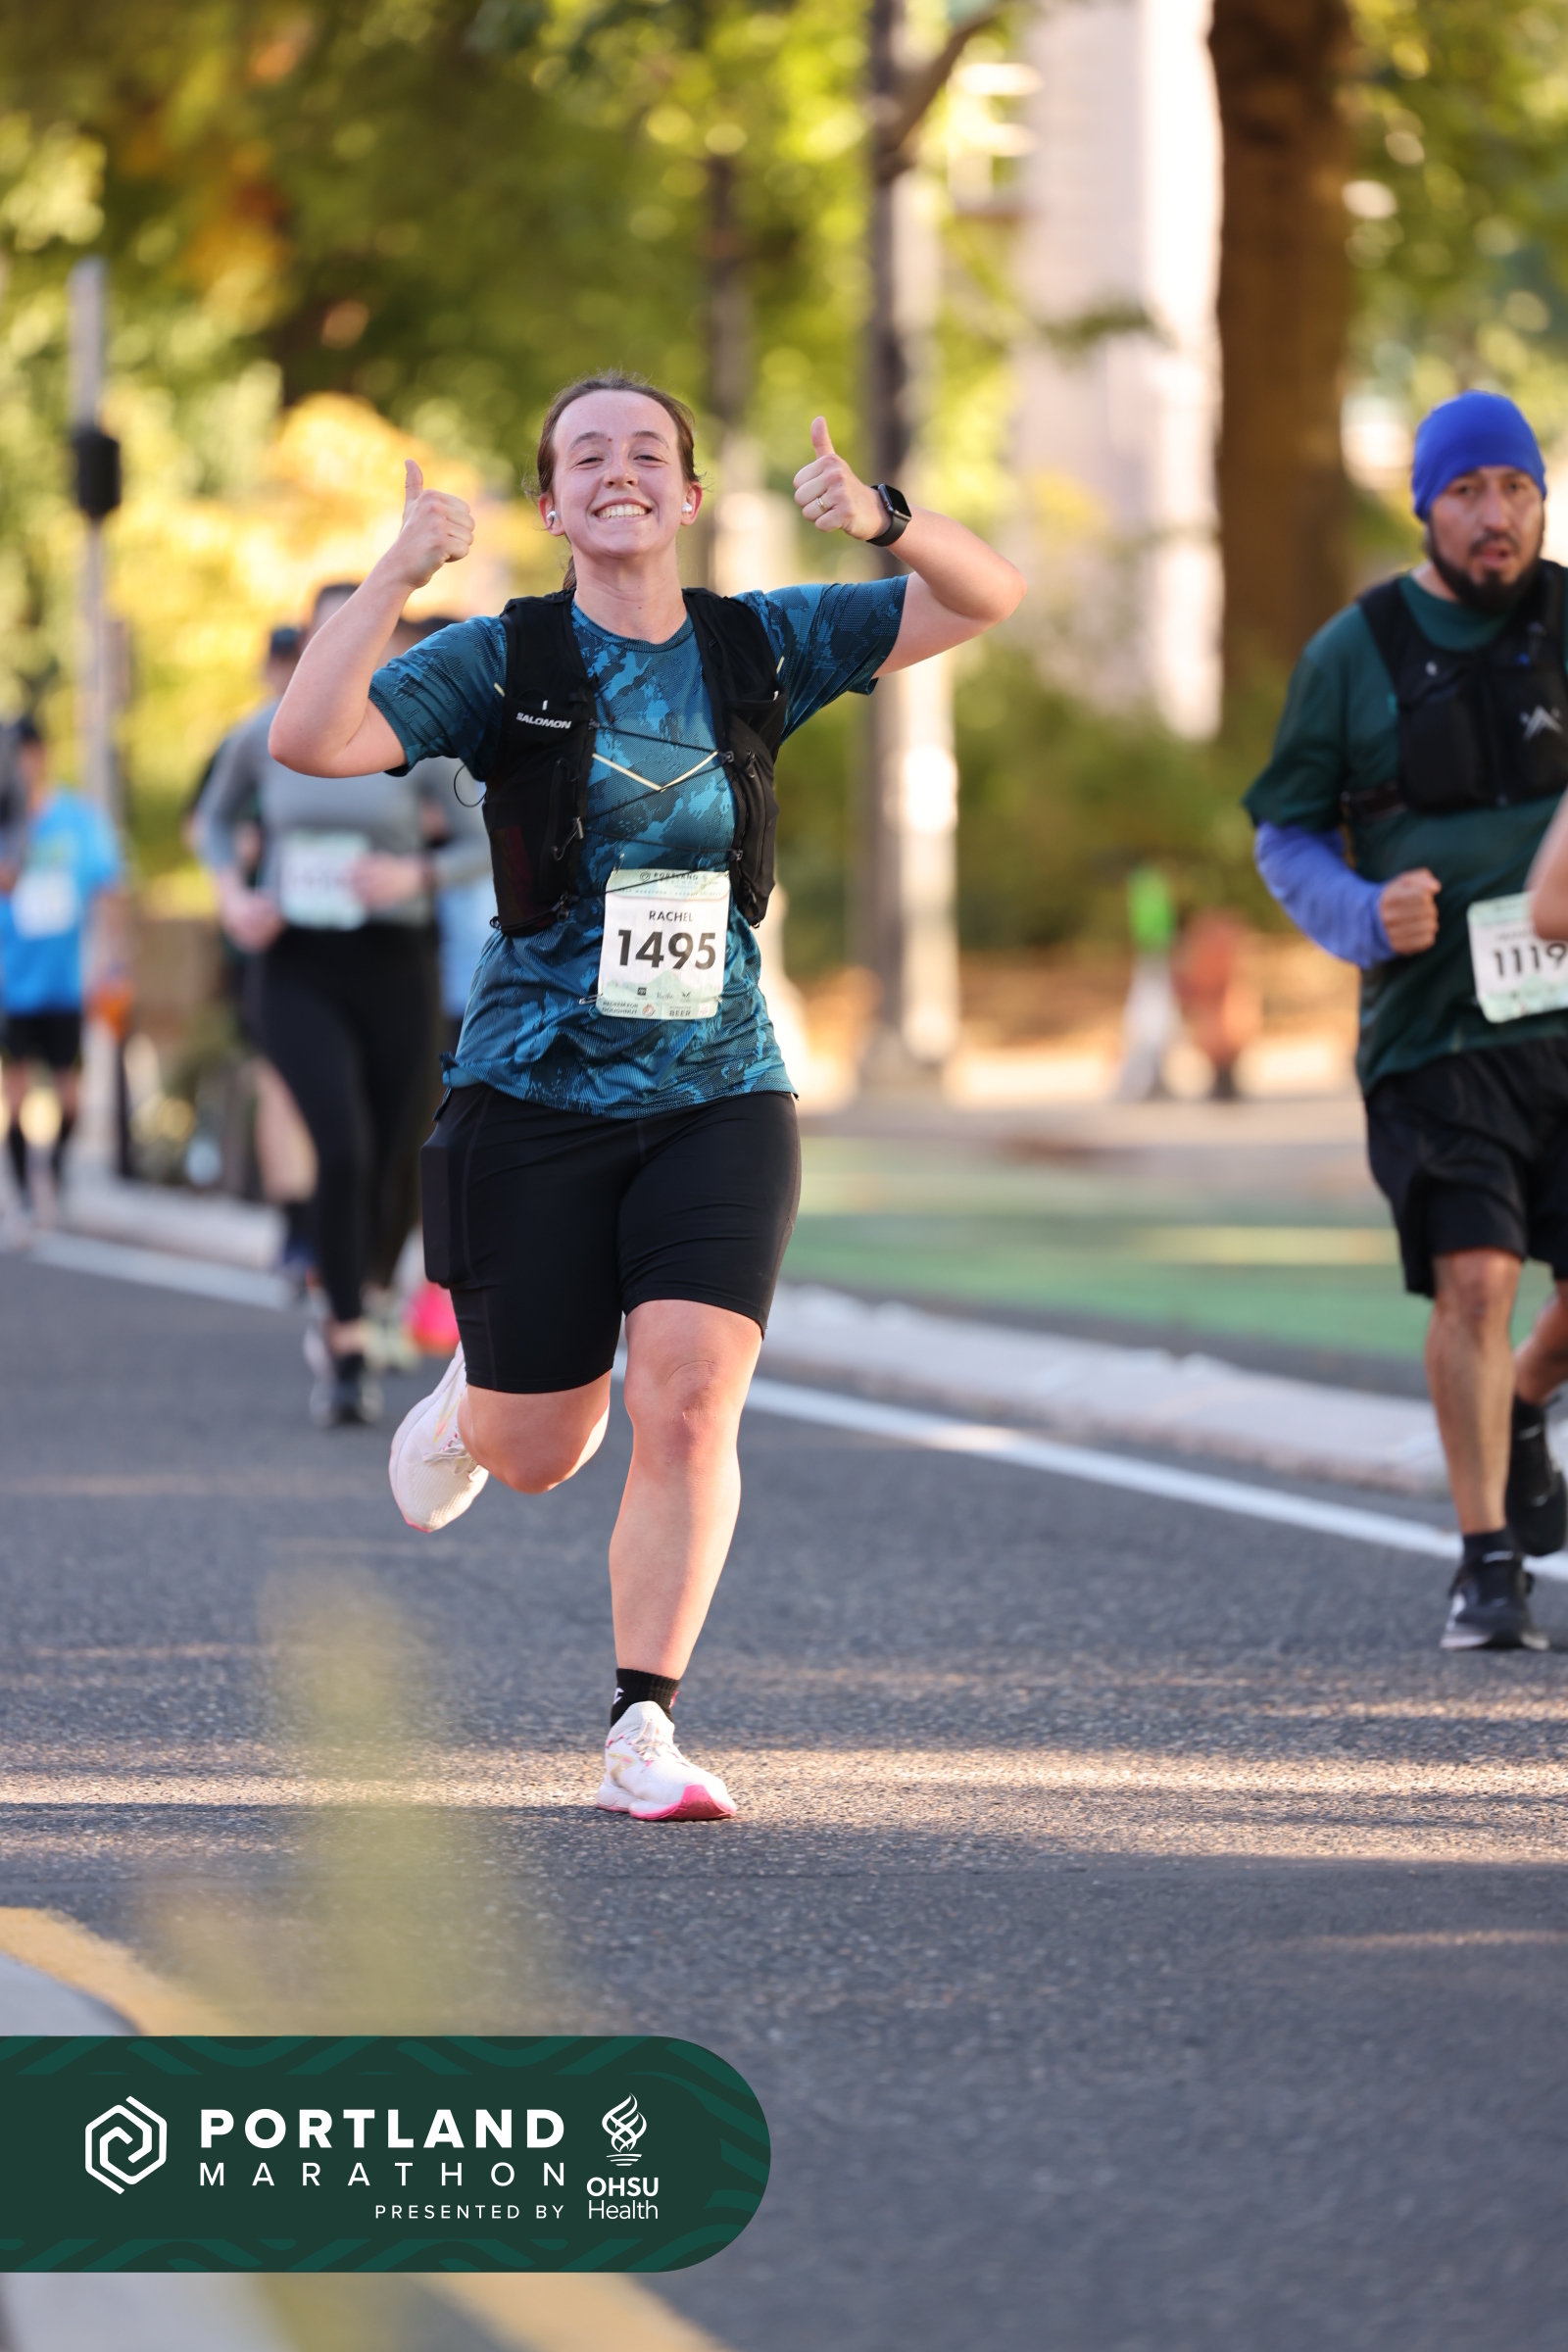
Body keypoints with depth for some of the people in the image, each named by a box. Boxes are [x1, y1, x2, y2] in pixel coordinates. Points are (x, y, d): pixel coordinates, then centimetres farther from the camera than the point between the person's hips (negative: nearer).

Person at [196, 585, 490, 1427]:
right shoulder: (262, 737, -1)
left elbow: (493, 841, 2)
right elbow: (215, 819, 17)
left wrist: (417, 875, -16)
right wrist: (231, 894, -2)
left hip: (391, 969, 1)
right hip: (299, 971, -1)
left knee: (384, 1169, 8)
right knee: (342, 1146, -23)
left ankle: (340, 1320, 37)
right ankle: (348, 1358, -18)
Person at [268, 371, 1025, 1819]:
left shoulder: (757, 649, 5)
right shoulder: (504, 664, -3)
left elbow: (987, 600, 2)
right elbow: (309, 740, -17)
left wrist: (879, 517, -17)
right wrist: (397, 574, -26)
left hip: (719, 1092, 1)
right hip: (538, 1092, -1)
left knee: (690, 1405, -16)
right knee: (540, 1456, 8)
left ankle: (643, 1736, -8)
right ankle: (472, 1404, 46)